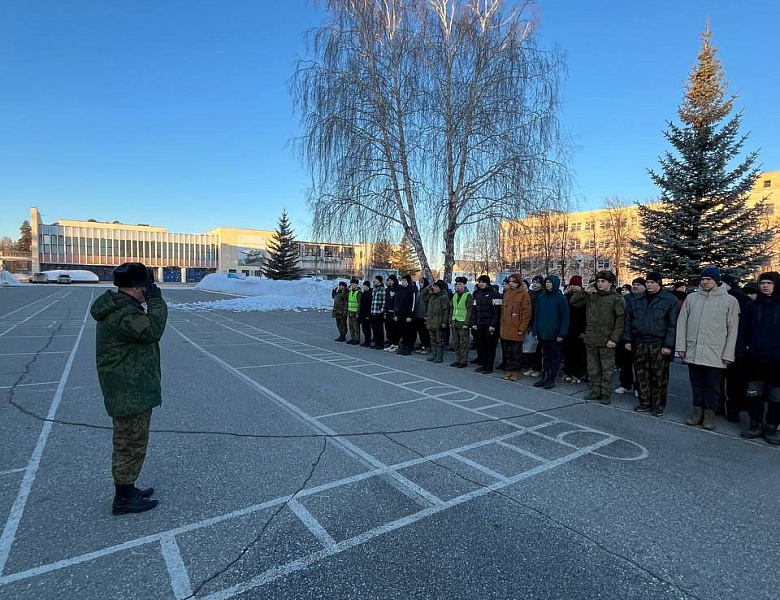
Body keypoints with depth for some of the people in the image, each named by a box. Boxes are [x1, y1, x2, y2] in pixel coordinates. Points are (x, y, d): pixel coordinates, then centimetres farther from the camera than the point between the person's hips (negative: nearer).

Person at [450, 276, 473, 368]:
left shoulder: (468, 296, -7)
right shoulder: (455, 295, 15)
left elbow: (469, 311, -11)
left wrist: (466, 323, -16)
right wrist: (451, 321, 14)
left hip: (463, 323, -7)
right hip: (455, 323, 7)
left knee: (463, 343, -2)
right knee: (456, 343, 11)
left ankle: (464, 361, 6)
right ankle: (457, 360, 20)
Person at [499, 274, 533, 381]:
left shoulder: (524, 295, -7)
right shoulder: (506, 294, 13)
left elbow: (526, 313, -10)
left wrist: (522, 328, -13)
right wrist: (502, 326, 14)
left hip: (516, 330, -6)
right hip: (505, 330, 6)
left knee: (516, 352, 2)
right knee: (508, 351, 12)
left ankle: (516, 372, 13)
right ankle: (509, 370, 23)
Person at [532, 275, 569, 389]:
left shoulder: (560, 298, -6)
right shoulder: (540, 297, 7)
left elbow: (565, 317, -7)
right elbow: (536, 314, 9)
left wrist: (562, 333, -14)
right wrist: (535, 331, 4)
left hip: (555, 334, -4)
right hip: (542, 334, 4)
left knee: (555, 357, 6)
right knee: (545, 356, 12)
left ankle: (552, 380, 14)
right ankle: (544, 378, 20)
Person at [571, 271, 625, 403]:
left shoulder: (616, 298, -7)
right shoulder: (591, 296, 8)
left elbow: (620, 320, -10)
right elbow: (574, 302, 8)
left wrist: (614, 339, -16)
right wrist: (585, 291, -4)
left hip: (606, 341, -5)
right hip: (590, 339, 5)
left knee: (607, 369, 5)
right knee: (593, 368, 14)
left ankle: (606, 393, 16)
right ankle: (595, 391, 26)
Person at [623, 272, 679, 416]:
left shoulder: (670, 300, -1)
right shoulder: (636, 301, 12)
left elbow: (673, 325, -7)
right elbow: (628, 321, 13)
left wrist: (668, 345, -12)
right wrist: (628, 339, 5)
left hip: (659, 345, -4)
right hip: (640, 344, 4)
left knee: (659, 376, 2)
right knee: (641, 375, 8)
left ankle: (658, 405, 14)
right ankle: (645, 402, 20)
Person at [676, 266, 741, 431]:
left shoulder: (729, 301, -1)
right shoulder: (691, 298, 6)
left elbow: (733, 330, -2)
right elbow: (682, 323, 7)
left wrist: (728, 354, -6)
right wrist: (681, 346, 2)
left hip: (715, 354, -2)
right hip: (693, 351, 3)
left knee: (712, 386, 7)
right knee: (696, 384, 13)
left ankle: (709, 414, 18)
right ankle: (697, 411, 23)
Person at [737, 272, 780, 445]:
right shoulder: (752, 306, 6)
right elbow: (743, 330, 4)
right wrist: (741, 351, -3)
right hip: (755, 359, 1)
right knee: (754, 394, 7)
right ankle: (756, 425, 18)